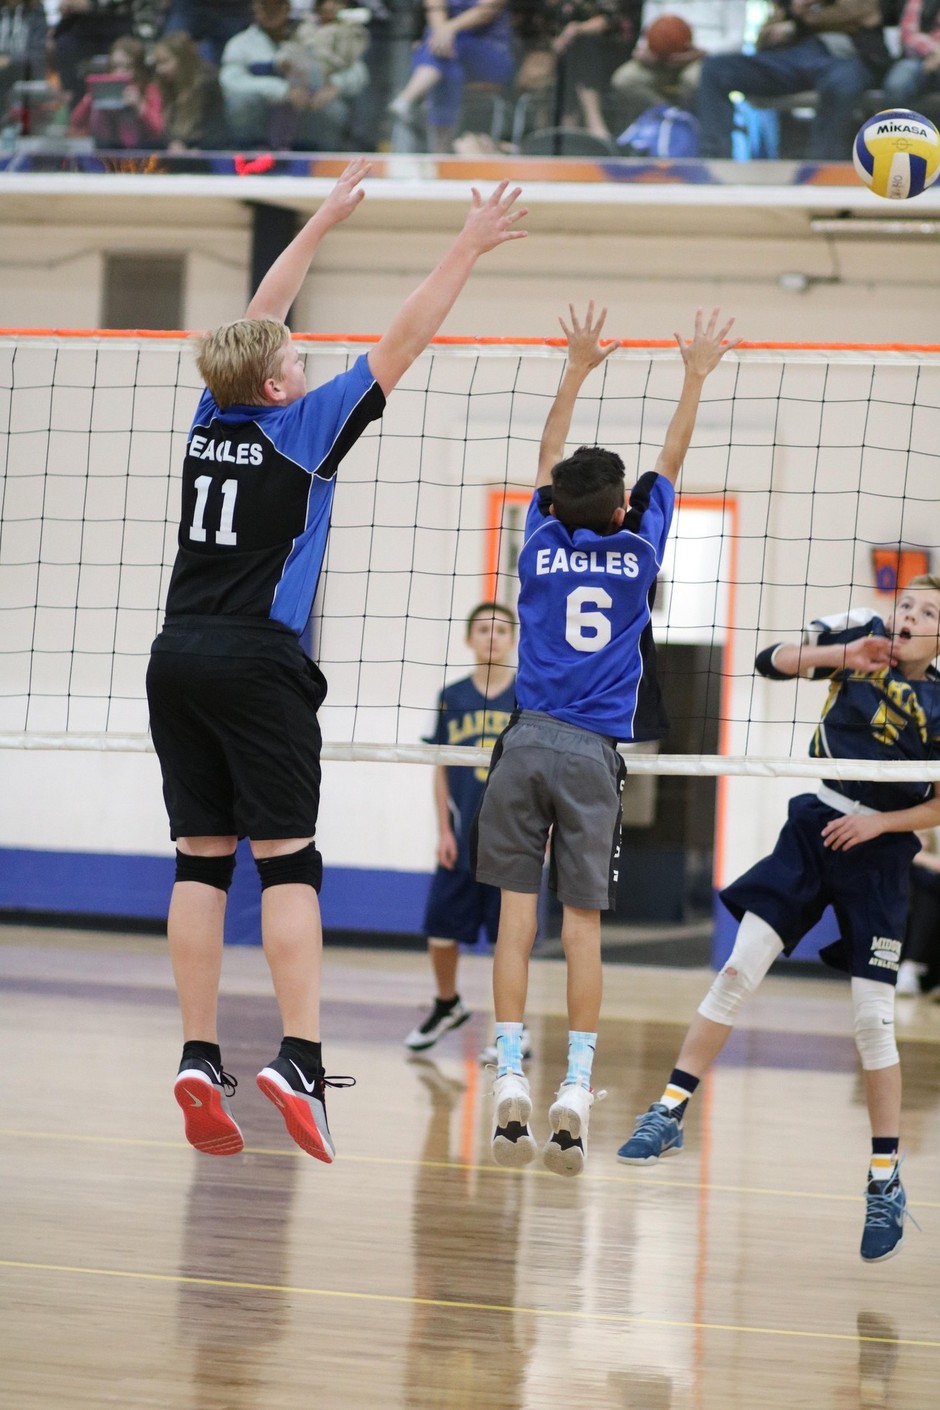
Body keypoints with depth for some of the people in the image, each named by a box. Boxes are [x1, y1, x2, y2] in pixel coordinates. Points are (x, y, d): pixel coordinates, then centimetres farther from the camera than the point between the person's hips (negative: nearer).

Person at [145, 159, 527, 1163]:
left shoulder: (212, 420, 9)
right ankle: (298, 1060, -17)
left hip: (179, 658, 6)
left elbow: (257, 322, 24)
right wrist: (466, 252, 4)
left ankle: (198, 1060, -2)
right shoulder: (299, 430, -6)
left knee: (201, 863, 4)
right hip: (256, 664, -6)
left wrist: (323, 223, 33)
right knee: (287, 863, -7)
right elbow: (402, 344, -4)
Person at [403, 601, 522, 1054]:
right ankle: (447, 1006, 29)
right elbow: (441, 769, 8)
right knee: (440, 929, 4)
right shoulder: (452, 699, 5)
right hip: (462, 840, 2)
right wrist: (444, 830, 2)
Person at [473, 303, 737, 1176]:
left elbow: (549, 459, 21)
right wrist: (695, 377, 27)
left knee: (516, 915, -1)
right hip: (594, 754, -1)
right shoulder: (638, 549, 3)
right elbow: (670, 463, 18)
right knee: (582, 926, 0)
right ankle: (575, 1089, -6)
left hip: (527, 744, 1)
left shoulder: (543, 541, 5)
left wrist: (577, 368, 30)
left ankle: (511, 1079, -9)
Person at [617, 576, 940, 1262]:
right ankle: (670, 1114, -1)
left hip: (878, 852, -2)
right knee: (739, 969, -6)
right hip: (814, 825, 2)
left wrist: (879, 821, -13)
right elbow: (771, 662, -7)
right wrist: (843, 654, -20)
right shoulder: (860, 632, -1)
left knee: (874, 1019, -6)